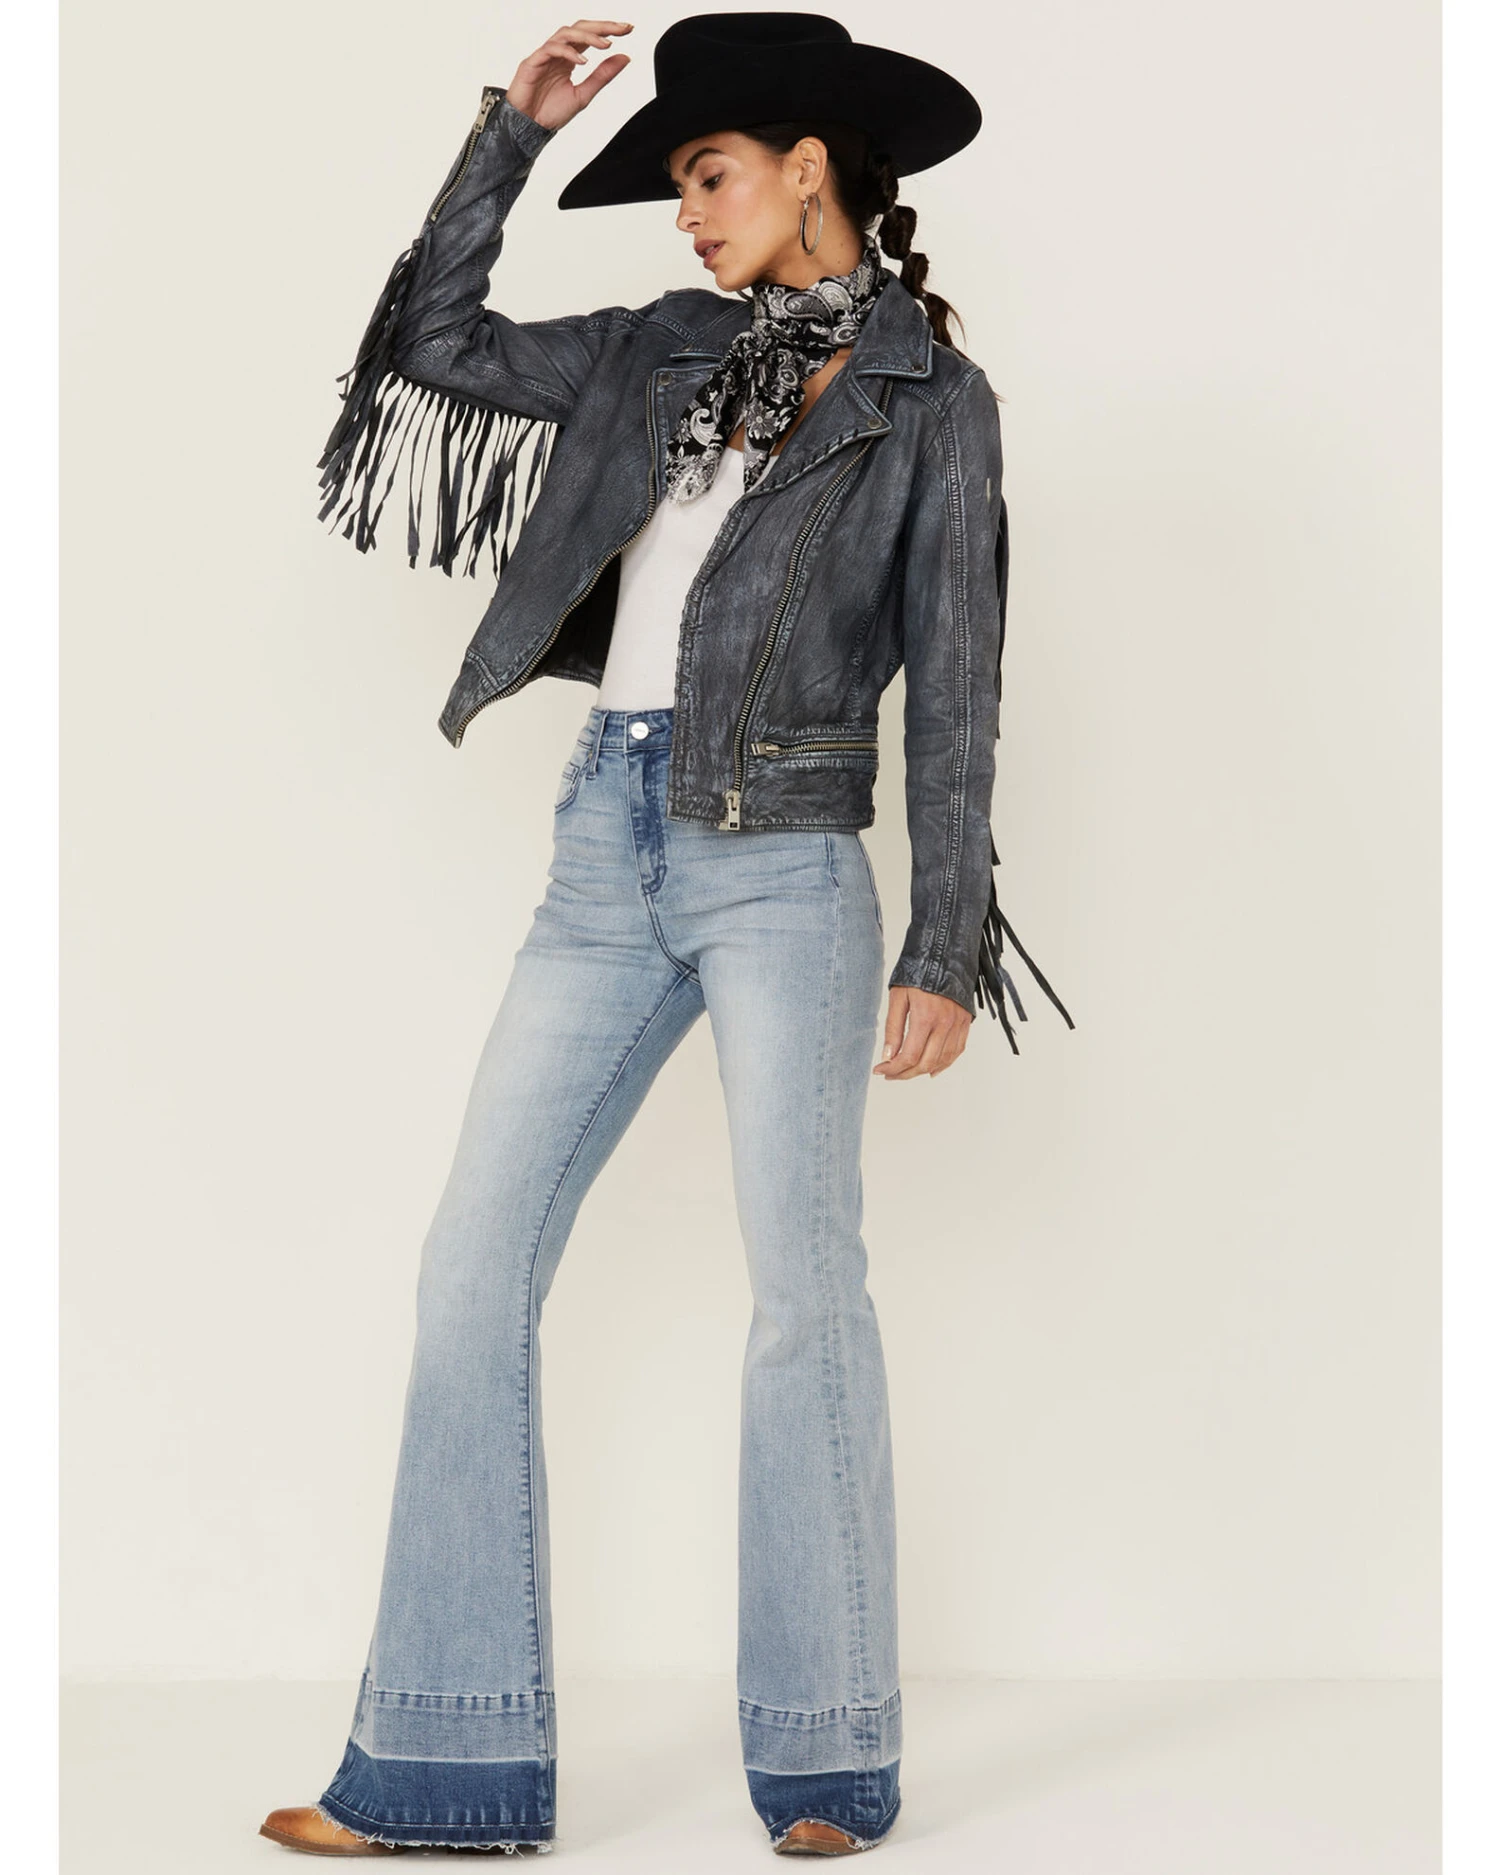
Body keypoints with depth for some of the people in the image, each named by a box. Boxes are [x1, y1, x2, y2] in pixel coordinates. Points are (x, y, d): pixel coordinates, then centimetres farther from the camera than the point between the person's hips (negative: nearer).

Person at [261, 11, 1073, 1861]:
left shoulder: (928, 397, 1)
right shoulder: (662, 351, 15)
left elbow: (953, 694, -2)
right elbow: (436, 349, 18)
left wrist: (945, 947, -6)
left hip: (785, 873, -5)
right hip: (607, 854, 5)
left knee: (802, 1287, -5)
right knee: (474, 1266, 0)